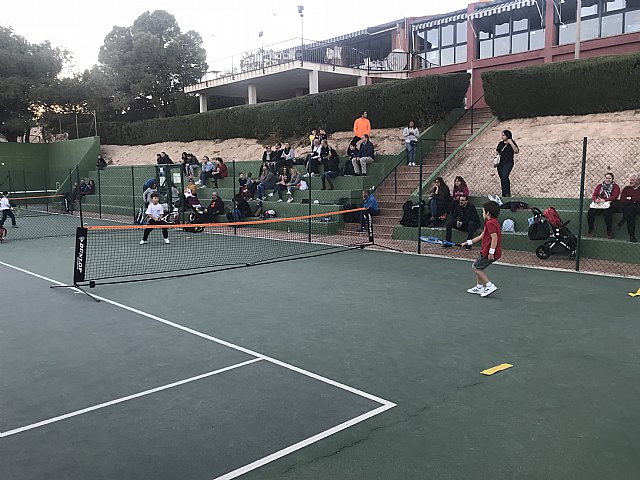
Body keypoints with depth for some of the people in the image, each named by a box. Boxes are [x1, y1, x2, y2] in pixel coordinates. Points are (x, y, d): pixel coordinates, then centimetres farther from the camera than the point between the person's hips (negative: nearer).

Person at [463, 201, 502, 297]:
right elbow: (481, 237, 22)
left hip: (488, 252, -10)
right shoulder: (493, 222, 18)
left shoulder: (490, 223, -16)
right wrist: (468, 242, 23)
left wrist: (491, 252, -28)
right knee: (478, 267, 21)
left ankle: (489, 286, -5)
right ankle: (479, 287, 26)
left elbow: (494, 237, -26)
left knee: (476, 268, -1)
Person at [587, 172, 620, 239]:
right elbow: (594, 195, 14)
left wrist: (604, 200, -15)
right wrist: (596, 199, -10)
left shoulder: (615, 186, 11)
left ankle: (609, 231, -23)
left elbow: (615, 196, -3)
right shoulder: (599, 186, 22)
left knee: (607, 213, -36)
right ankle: (590, 230, -14)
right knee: (590, 213, -26)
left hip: (609, 204, -3)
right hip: (598, 203, 3)